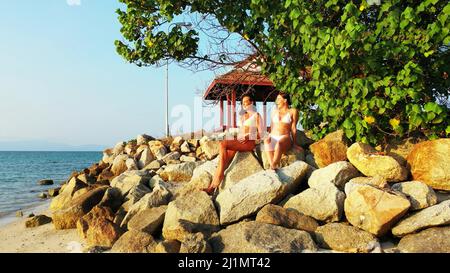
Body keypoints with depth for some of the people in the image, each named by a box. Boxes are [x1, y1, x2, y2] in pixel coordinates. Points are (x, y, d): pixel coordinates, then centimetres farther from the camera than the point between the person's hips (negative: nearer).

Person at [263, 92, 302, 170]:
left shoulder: (293, 111, 10)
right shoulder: (274, 112, 24)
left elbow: (293, 128, 4)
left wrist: (294, 144, 1)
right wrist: (269, 137, 3)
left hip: (285, 137, -2)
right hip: (273, 137, 3)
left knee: (279, 143, -39)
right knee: (266, 141, -35)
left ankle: (273, 166, -49)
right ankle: (272, 167, -48)